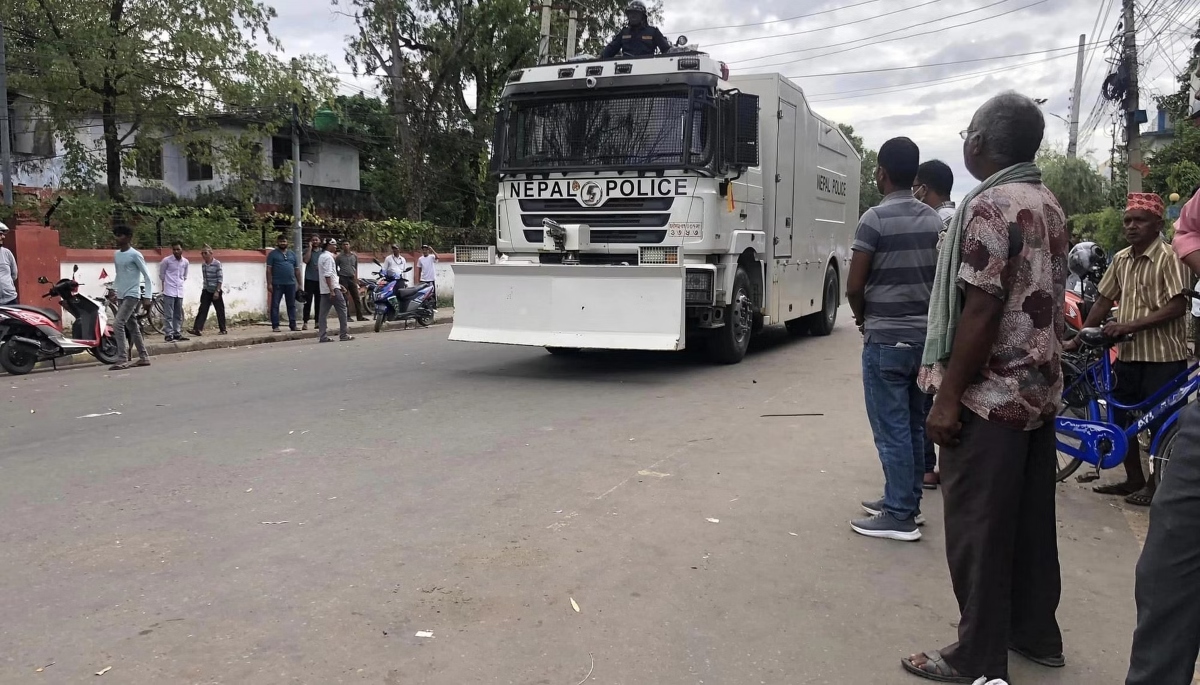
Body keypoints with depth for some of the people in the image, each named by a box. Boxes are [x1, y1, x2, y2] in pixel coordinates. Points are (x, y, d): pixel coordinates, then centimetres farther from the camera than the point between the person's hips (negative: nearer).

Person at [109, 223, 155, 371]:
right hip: (121, 296, 8)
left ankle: (123, 360, -17)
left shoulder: (135, 255, -11)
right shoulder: (116, 255, 11)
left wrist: (148, 297, -16)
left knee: (118, 325, -17)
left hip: (132, 295, -8)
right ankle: (144, 357, 18)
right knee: (132, 327, 11)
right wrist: (113, 290, 13)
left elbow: (147, 277, -11)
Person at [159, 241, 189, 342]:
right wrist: (165, 283, 12)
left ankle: (177, 333, 16)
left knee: (178, 315, 9)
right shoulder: (166, 260, -7)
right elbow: (161, 274, 6)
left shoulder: (185, 262, 6)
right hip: (169, 292, -5)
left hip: (179, 292, 5)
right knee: (169, 315, -6)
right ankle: (169, 334, -4)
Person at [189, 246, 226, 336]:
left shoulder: (217, 263, -10)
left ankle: (223, 330, 16)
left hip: (215, 291, -5)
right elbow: (205, 278, 17)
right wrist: (204, 288, 17)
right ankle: (196, 329, -10)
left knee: (220, 311, 4)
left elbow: (220, 278, -13)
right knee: (202, 310, -4)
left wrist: (217, 291, -17)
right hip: (206, 291, 5)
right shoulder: (203, 265, 8)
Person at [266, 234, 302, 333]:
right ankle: (275, 326, 0)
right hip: (277, 284, -4)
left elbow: (297, 270, 16)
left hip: (291, 284, 4)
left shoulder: (292, 254, 15)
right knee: (275, 305, -2)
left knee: (292, 305, 8)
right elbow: (269, 270, -2)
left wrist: (299, 284, 11)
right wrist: (269, 284, -10)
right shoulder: (273, 254, 3)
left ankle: (293, 325, 14)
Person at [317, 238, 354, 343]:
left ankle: (323, 336, 2)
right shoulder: (328, 257, -13)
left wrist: (337, 284, 27)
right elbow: (328, 275, -21)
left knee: (323, 313, 4)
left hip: (324, 290, 10)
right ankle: (344, 334, 1)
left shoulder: (321, 256, 18)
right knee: (342, 310, -1)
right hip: (332, 288, -10)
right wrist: (332, 290, -23)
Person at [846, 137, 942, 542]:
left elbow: (854, 285, -12)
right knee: (914, 424, 14)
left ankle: (900, 516, 1)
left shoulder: (875, 218, -13)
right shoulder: (934, 220, 8)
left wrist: (862, 318, 6)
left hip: (886, 338, -7)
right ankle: (907, 501, 24)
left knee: (891, 428, -3)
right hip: (924, 334, 7)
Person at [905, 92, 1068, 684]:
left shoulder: (991, 206, -16)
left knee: (978, 529, -1)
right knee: (1032, 520, 17)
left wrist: (948, 395, -19)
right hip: (1039, 390, 9)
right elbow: (1041, 302, 16)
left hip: (990, 395, -9)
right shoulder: (1050, 206, 12)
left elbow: (981, 309, -21)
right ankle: (1036, 633, 29)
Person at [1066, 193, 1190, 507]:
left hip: (1162, 355, -7)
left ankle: (1157, 484, 17)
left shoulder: (1169, 257, -12)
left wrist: (1130, 325, -23)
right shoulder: (1121, 259, 8)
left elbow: (1177, 307, -18)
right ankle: (1134, 479, 27)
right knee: (1120, 418, 13)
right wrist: (1077, 339, 10)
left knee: (1161, 424, 3)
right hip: (1128, 353, 7)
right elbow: (1104, 301, 12)